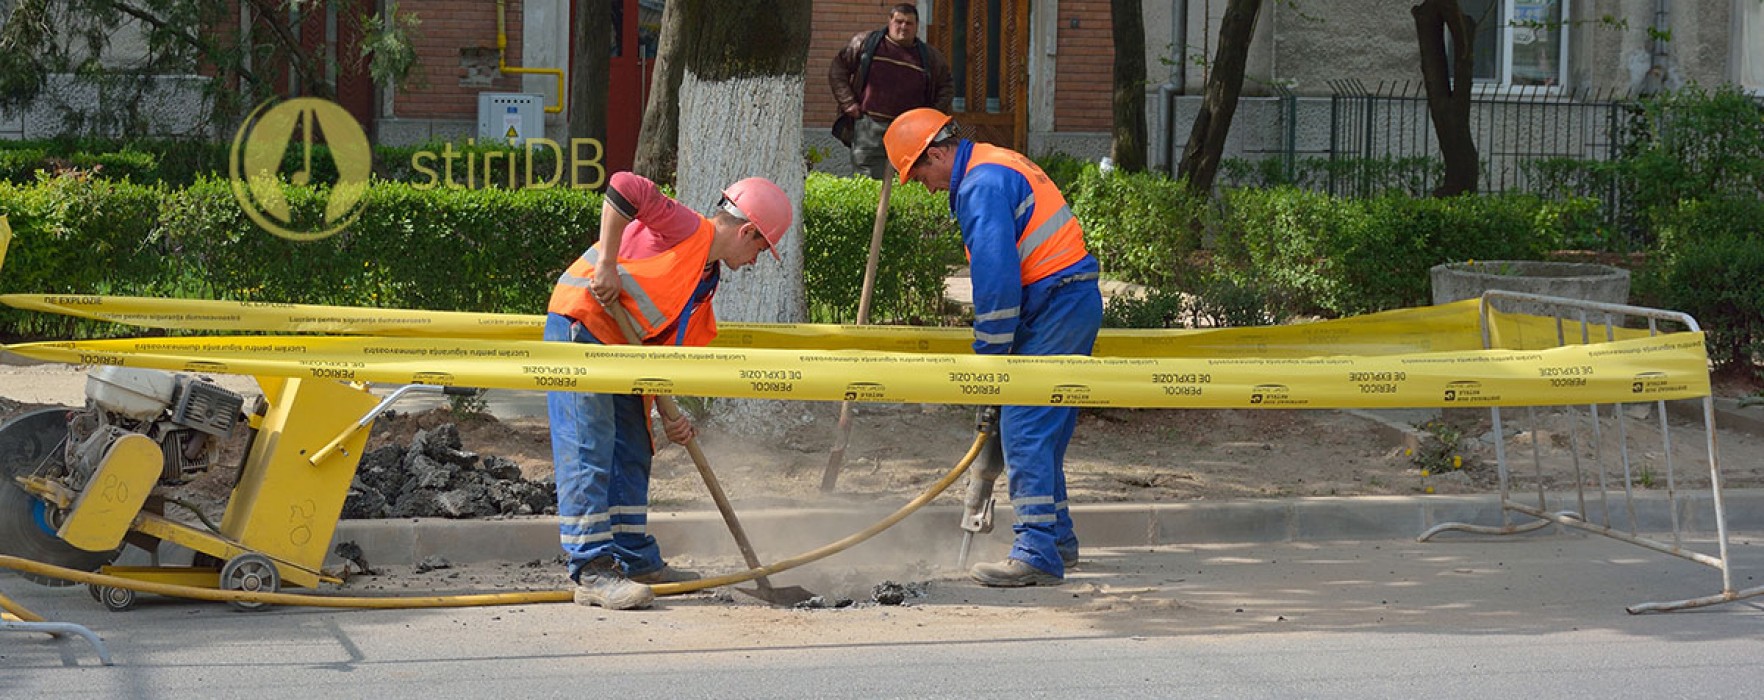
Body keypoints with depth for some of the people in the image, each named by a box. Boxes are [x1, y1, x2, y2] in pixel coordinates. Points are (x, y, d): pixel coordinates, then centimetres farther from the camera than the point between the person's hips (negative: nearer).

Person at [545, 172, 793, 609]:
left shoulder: (706, 282, 16)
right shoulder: (685, 229, -11)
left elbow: (672, 345, 14)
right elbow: (625, 187, -25)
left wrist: (671, 416, 3)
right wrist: (606, 265, -26)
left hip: (620, 351, 10)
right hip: (579, 328, -10)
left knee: (632, 455, 15)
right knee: (589, 454, -12)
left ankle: (637, 560, 25)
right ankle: (593, 571, -15)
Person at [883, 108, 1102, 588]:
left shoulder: (981, 185, -13)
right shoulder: (1002, 167, 20)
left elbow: (995, 275, -20)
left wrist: (990, 353, -13)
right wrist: (998, 347, 18)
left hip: (1055, 308, -10)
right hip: (1075, 302, 10)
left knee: (1025, 427, -12)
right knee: (1043, 430, 17)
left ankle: (1038, 553, -17)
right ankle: (1057, 539, 25)